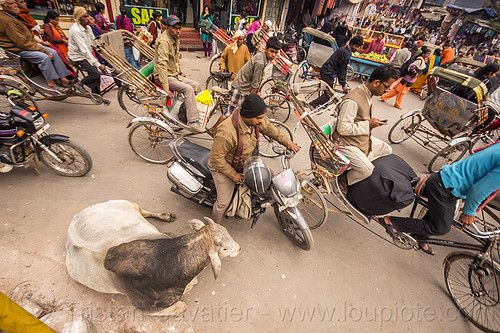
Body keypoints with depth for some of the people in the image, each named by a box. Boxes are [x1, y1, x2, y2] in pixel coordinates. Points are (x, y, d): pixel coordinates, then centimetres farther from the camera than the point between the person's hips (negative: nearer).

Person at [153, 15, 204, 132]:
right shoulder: (164, 41, -20)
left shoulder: (175, 39, 11)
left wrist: (180, 72, 24)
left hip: (174, 75, 9)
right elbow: (162, 65, -29)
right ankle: (193, 121, -25)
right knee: (188, 89, -25)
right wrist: (166, 87, -34)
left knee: (195, 85, 0)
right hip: (165, 76, -9)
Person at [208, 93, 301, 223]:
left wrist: (288, 142, -5)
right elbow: (216, 158, -29)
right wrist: (233, 175, -21)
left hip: (244, 161, 7)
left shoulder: (255, 120, -20)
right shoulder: (226, 133, -41)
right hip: (222, 167, -7)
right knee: (224, 202, 0)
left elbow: (269, 128, 1)